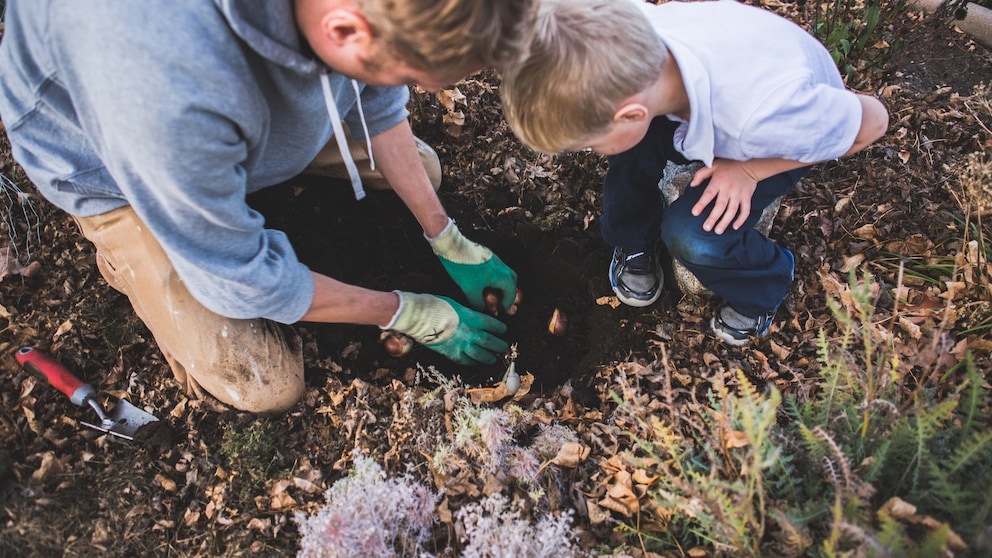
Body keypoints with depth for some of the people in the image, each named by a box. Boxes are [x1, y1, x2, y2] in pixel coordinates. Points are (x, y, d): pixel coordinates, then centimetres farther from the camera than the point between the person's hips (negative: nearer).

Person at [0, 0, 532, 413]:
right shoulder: (165, 80, -48)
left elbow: (378, 102, -7)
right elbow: (243, 280, -30)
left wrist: (449, 242, -3)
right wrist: (408, 314, -18)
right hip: (112, 169, -5)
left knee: (419, 165, 5)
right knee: (267, 388, -8)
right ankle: (128, 259, 13)